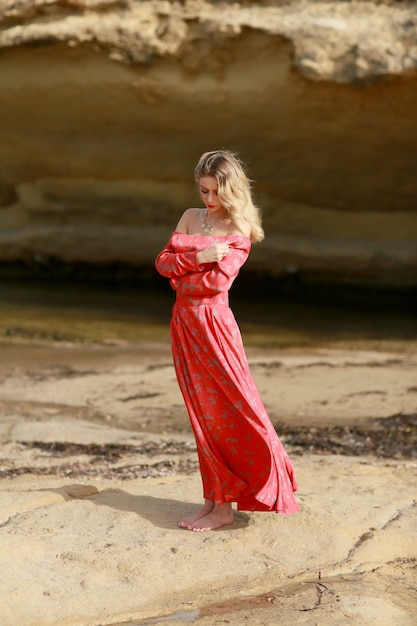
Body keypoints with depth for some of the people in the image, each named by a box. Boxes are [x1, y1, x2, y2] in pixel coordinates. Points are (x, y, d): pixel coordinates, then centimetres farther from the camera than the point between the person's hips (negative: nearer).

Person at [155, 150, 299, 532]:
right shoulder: (191, 217, 14)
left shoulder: (239, 229, -4)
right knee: (203, 414, 9)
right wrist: (198, 257, -11)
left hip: (213, 321, -6)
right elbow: (163, 260, 5)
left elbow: (219, 280, -15)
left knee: (231, 408, -3)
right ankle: (216, 501, 15)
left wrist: (180, 279, -1)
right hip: (183, 322, 6)